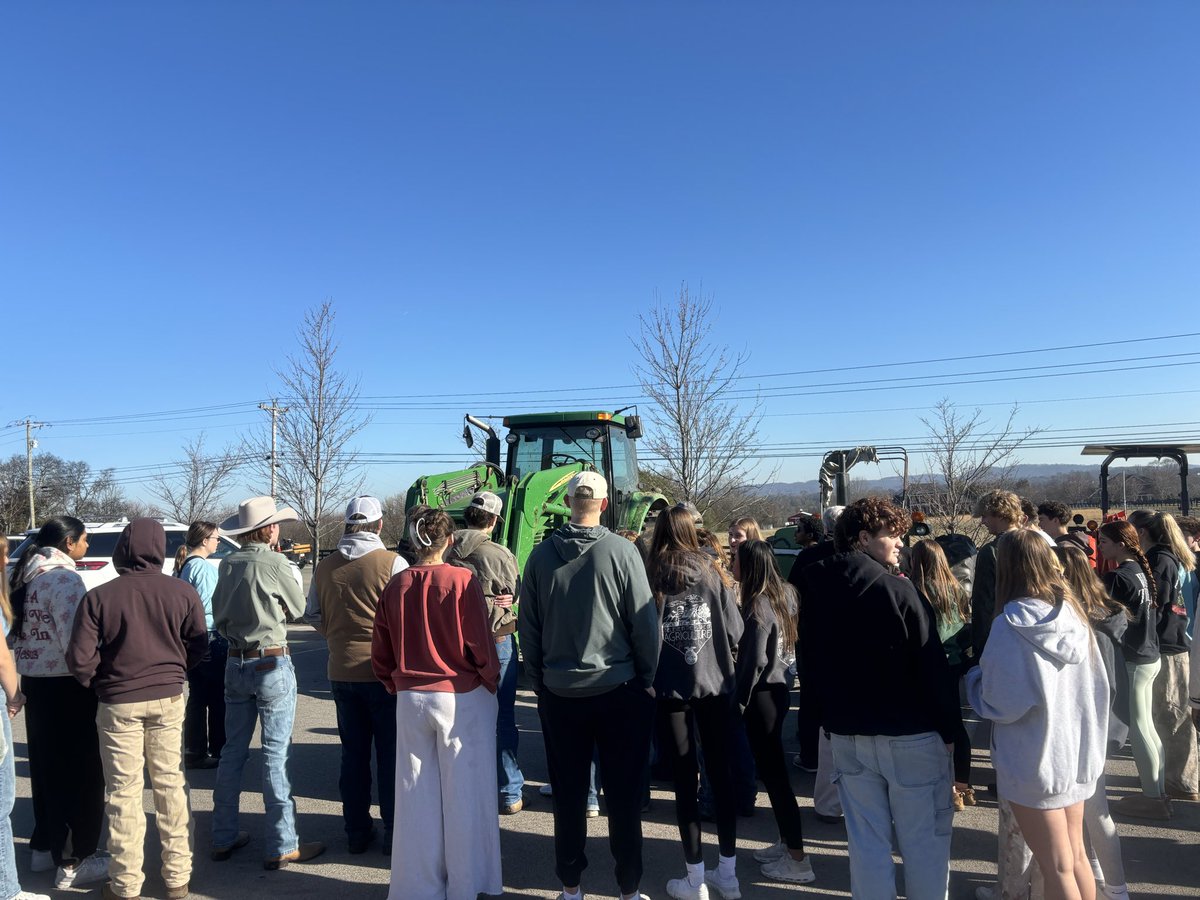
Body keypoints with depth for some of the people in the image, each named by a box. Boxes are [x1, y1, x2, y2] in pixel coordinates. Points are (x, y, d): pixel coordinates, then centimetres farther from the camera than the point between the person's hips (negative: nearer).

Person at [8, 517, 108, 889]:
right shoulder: (64, 578, -19)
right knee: (81, 772, 1)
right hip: (65, 686, -9)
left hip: (34, 681, 9)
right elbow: (75, 641, -25)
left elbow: (18, 628, 14)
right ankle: (75, 863, 7)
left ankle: (45, 846, 33)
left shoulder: (25, 575, 8)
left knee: (46, 767, 20)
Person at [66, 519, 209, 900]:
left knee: (124, 791, 10)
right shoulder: (183, 593, -7)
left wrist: (98, 683, 7)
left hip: (119, 704, -2)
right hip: (168, 699, 2)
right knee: (171, 784, 13)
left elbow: (79, 657, -11)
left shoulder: (99, 597, -12)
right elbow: (198, 644, -2)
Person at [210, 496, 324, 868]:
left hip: (236, 663, 6)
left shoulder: (227, 564, 3)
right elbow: (298, 608, -1)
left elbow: (219, 616, 12)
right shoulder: (274, 562, -15)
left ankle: (224, 837, 26)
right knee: (275, 754, 0)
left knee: (233, 750, 15)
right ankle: (281, 845, 7)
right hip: (272, 663, -6)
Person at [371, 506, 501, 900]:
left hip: (410, 700, 4)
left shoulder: (395, 585, -2)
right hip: (463, 698, -3)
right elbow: (480, 645, -13)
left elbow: (381, 653, 4)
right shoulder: (463, 581, -14)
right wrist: (491, 682, 2)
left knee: (417, 794, 13)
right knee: (463, 793, 8)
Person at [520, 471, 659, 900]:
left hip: (559, 692, 3)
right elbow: (644, 621, -9)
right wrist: (648, 679, 2)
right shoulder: (621, 551, -11)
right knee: (623, 795, 9)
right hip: (618, 689, -2)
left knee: (568, 795, 13)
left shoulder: (541, 555, -2)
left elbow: (528, 626, 3)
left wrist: (538, 681, 13)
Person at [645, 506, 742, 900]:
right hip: (714, 685, 2)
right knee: (720, 773, 14)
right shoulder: (710, 572, -1)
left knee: (684, 780, 7)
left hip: (669, 689, -2)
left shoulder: (651, 576, -7)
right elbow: (735, 629, -2)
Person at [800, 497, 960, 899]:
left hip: (846, 732, 5)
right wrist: (950, 729, -3)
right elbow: (932, 669, -14)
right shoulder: (898, 590, -17)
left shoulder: (815, 589, 2)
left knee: (866, 837, 13)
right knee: (924, 838, 10)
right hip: (909, 733, -5)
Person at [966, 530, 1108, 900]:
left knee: (1057, 868, 8)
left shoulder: (1011, 624, -21)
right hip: (1078, 753, 6)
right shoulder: (1072, 613, -2)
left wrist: (974, 676, -1)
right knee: (1076, 855, 21)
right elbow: (1096, 685, 7)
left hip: (1035, 761, -6)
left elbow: (999, 704, -18)